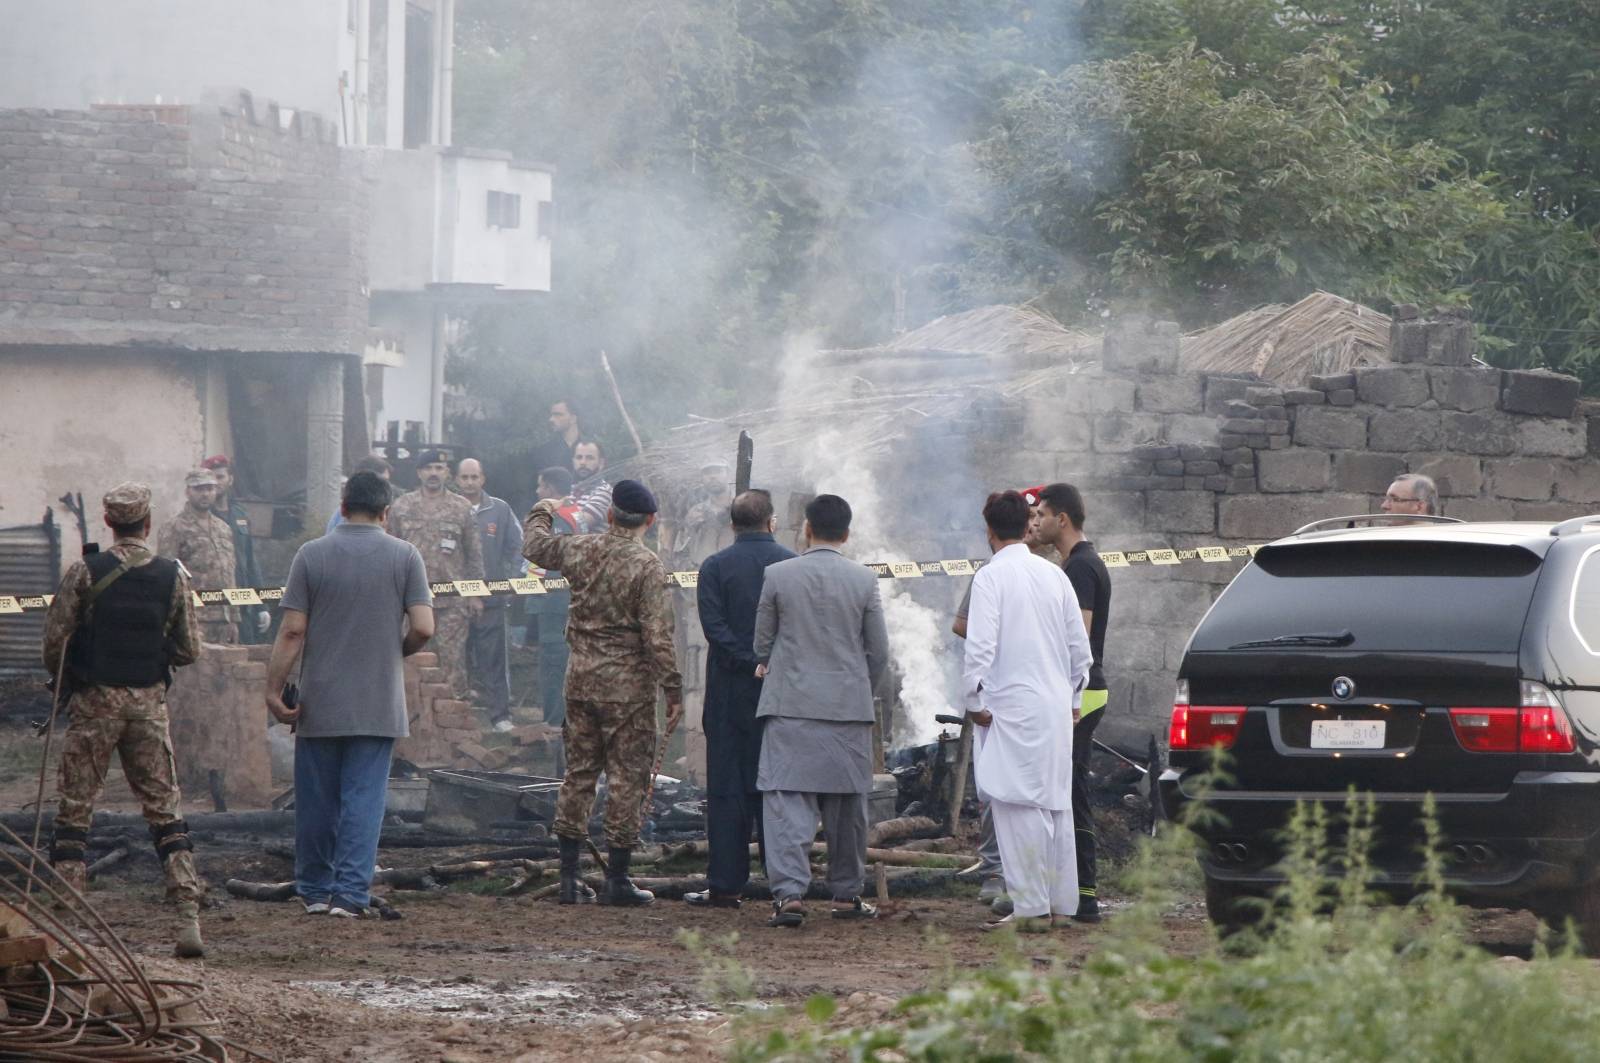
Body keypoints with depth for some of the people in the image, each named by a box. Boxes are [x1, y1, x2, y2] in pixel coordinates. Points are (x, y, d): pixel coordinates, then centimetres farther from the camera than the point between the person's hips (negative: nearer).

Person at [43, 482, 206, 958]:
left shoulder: (85, 572, -8)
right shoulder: (173, 576, -2)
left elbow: (55, 639, -5)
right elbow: (189, 650, 3)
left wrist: (62, 678, 15)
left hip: (94, 702, -2)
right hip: (150, 702, 2)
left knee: (74, 809, 5)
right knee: (165, 810, 7)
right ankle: (188, 917, -2)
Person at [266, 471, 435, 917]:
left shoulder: (312, 555, -1)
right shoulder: (405, 557, -2)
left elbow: (292, 631, -6)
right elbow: (423, 629, -7)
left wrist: (274, 689, -1)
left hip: (320, 702, 1)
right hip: (378, 704, -1)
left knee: (316, 799, 10)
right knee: (364, 798, 0)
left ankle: (314, 891, 19)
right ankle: (350, 893, -7)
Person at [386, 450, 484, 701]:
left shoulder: (462, 508, 6)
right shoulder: (401, 507, 8)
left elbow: (474, 554, 8)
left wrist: (476, 594, 3)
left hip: (452, 599, -1)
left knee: (452, 657, -3)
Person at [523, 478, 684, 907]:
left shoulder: (579, 550, 1)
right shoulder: (648, 566, -14)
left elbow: (534, 545, 22)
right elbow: (658, 637, -16)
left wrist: (543, 511, 42)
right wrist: (673, 690, -9)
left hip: (580, 679, 5)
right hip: (628, 686, -5)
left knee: (578, 774, 13)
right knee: (627, 778, 2)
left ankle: (569, 877, 14)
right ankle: (617, 879, 2)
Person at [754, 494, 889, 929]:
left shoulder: (778, 575, -3)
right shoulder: (864, 580, -1)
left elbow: (763, 643, 6)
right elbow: (879, 651, 4)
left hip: (791, 704, -1)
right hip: (849, 705, 1)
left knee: (786, 798, -4)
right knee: (847, 803, 11)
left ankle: (789, 892, -17)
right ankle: (847, 895, 18)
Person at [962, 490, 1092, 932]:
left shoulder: (991, 577, -9)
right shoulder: (1054, 575, 10)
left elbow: (980, 646, -16)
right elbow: (1080, 645, 14)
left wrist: (975, 702, -7)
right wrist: (1072, 696, 23)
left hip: (1012, 705, -7)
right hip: (1056, 704, 7)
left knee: (1019, 805, -7)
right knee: (1055, 803, 12)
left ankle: (1030, 906, -9)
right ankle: (1059, 900, 16)